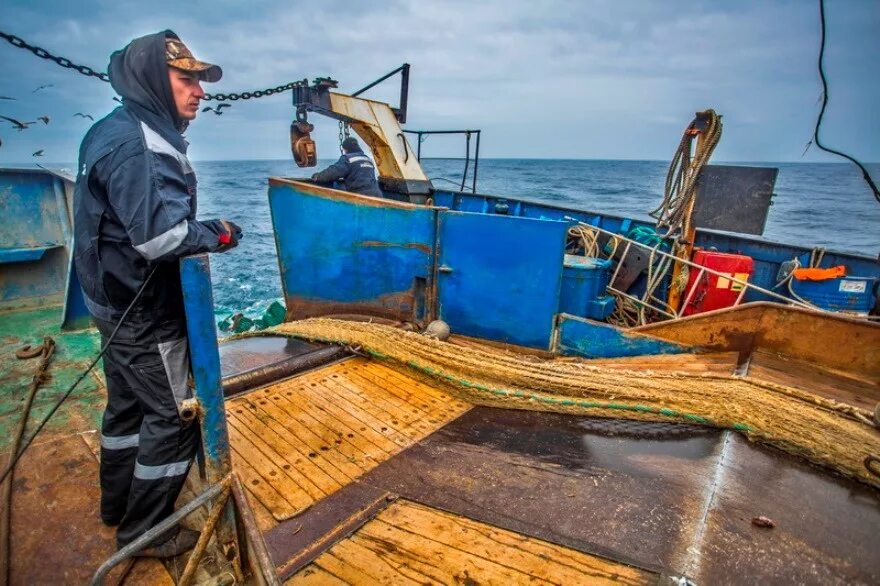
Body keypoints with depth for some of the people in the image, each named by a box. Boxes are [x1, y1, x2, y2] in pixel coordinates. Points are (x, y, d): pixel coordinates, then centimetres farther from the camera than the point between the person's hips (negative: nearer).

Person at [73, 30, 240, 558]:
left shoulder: (117, 132, 13)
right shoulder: (137, 145, -21)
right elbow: (159, 235, -31)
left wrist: (201, 230, 2)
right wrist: (219, 233, -15)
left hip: (119, 302, 10)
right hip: (145, 314, -10)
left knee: (129, 404, 22)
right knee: (174, 416, 3)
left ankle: (118, 503, 42)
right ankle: (144, 530, 22)